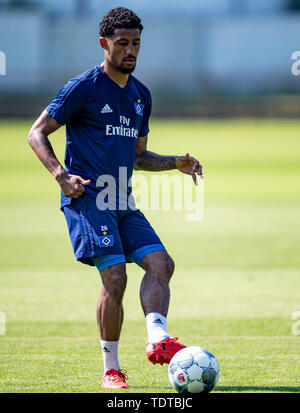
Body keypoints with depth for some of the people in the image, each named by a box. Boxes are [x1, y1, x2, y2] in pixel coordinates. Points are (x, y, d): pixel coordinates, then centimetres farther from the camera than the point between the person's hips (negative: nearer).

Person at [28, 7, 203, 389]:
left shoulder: (141, 95, 16)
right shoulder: (84, 87, -5)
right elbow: (37, 134, -4)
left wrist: (176, 163, 8)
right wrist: (61, 175, -18)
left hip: (122, 201, 7)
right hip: (87, 198, -7)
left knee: (160, 262, -11)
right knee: (115, 277, -16)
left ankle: (157, 340, -19)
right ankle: (111, 369, -6)